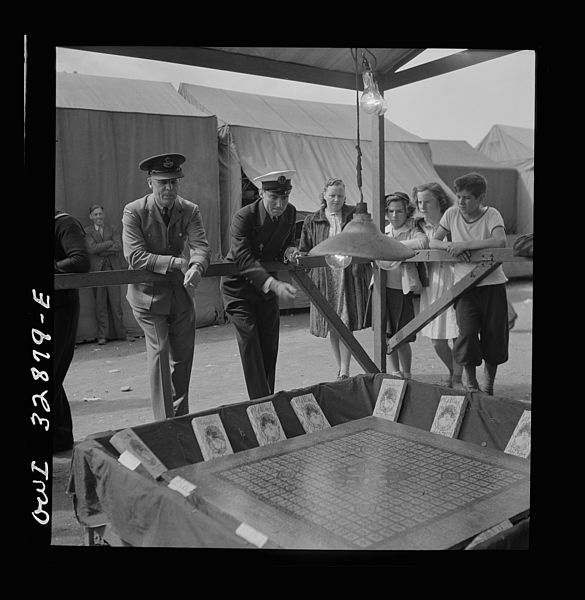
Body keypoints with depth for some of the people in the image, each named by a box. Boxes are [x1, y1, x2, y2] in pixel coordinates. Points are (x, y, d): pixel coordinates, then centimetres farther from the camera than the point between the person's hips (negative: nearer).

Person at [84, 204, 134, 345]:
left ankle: (121, 333, 10)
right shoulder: (86, 231, 8)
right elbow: (91, 248, -9)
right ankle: (101, 335, 7)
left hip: (113, 270, 1)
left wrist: (100, 250, -7)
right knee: (100, 304, 1)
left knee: (116, 303, 2)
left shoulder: (113, 230, 12)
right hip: (97, 270, -1)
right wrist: (110, 243, -6)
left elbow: (118, 247, -3)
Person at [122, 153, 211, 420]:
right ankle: (164, 421, -1)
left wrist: (196, 267, -36)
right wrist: (174, 262, -28)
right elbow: (135, 257, -19)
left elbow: (201, 246, -13)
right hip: (148, 293, -4)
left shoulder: (190, 210, -2)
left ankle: (181, 416, 28)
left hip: (181, 292, 4)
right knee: (159, 352, -10)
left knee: (183, 355, 10)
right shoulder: (134, 211, -12)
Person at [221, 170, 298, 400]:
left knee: (270, 346, 9)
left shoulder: (290, 213, -6)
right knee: (250, 343, -13)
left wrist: (290, 251, -14)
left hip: (268, 285, 6)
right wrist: (275, 285, -49)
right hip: (239, 286, -6)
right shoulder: (243, 217, -25)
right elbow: (245, 260, -35)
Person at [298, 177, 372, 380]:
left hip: (349, 275, -2)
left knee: (345, 324, -9)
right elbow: (304, 251, 14)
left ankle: (344, 372, -3)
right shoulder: (312, 221, 8)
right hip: (324, 277, 2)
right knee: (332, 326, 9)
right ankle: (341, 368, 24)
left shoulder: (355, 215, 5)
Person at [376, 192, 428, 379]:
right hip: (382, 286, 5)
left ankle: (406, 374, 20)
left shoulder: (413, 231, -3)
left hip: (402, 289, -5)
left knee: (402, 339, 1)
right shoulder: (383, 232, 14)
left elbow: (423, 241, -25)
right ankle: (395, 373, 26)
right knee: (388, 335, 9)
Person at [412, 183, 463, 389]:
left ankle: (457, 378, 21)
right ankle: (452, 372, 35)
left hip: (455, 281, -3)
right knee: (436, 339, 6)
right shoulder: (419, 226, 6)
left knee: (458, 334, -2)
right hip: (432, 283, 4)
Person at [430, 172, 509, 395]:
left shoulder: (491, 215, -6)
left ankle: (489, 383, 27)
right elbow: (433, 242, 7)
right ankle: (470, 383, 10)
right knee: (467, 332, -13)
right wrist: (450, 246, -15)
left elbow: (501, 242, -24)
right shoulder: (451, 214, 2)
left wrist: (464, 244, -23)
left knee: (494, 335, 4)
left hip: (493, 283, -1)